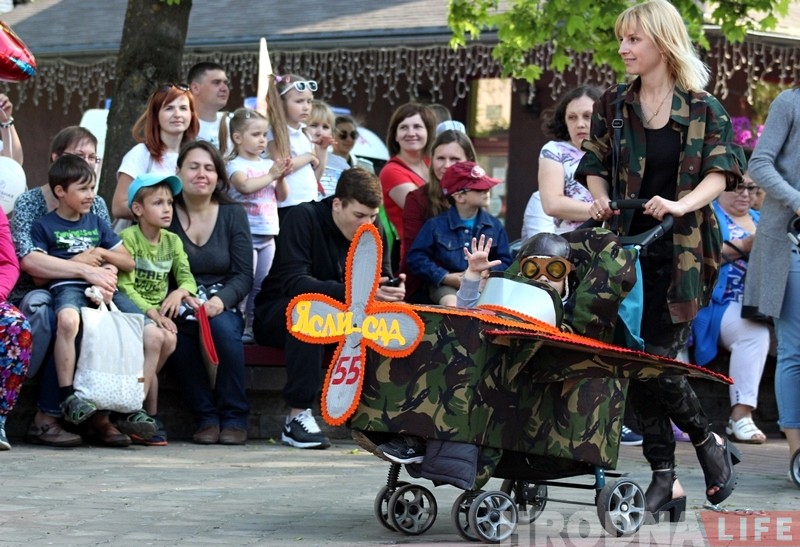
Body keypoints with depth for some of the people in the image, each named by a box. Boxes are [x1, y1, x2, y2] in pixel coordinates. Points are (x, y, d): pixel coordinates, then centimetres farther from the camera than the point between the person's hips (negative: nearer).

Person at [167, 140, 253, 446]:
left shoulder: (233, 214, 6)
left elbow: (244, 276, 1)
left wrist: (220, 300, -20)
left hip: (223, 308, 1)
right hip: (178, 310, -1)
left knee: (221, 326, -34)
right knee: (179, 330, -35)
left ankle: (234, 418, -19)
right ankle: (206, 417, -20)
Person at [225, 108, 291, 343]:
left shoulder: (269, 164, 13)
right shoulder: (236, 165, -4)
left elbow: (282, 196, 14)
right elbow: (245, 185, -24)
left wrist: (282, 177, -4)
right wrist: (271, 175, -15)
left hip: (268, 234, 6)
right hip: (246, 233, -6)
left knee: (261, 286, 8)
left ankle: (255, 328, 13)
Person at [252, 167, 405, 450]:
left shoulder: (373, 229, -1)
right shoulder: (304, 218, -20)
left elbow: (383, 279, -1)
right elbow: (294, 282, -30)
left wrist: (392, 292, -27)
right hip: (276, 317, -5)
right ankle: (298, 415, -36)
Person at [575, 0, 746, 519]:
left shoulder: (704, 109, 2)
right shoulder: (613, 106, 10)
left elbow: (720, 173, -5)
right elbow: (595, 166, 16)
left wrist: (681, 205, -23)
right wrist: (601, 200, -5)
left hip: (681, 250, -3)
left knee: (658, 358, -12)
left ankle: (711, 443, 13)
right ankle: (665, 480, 5)